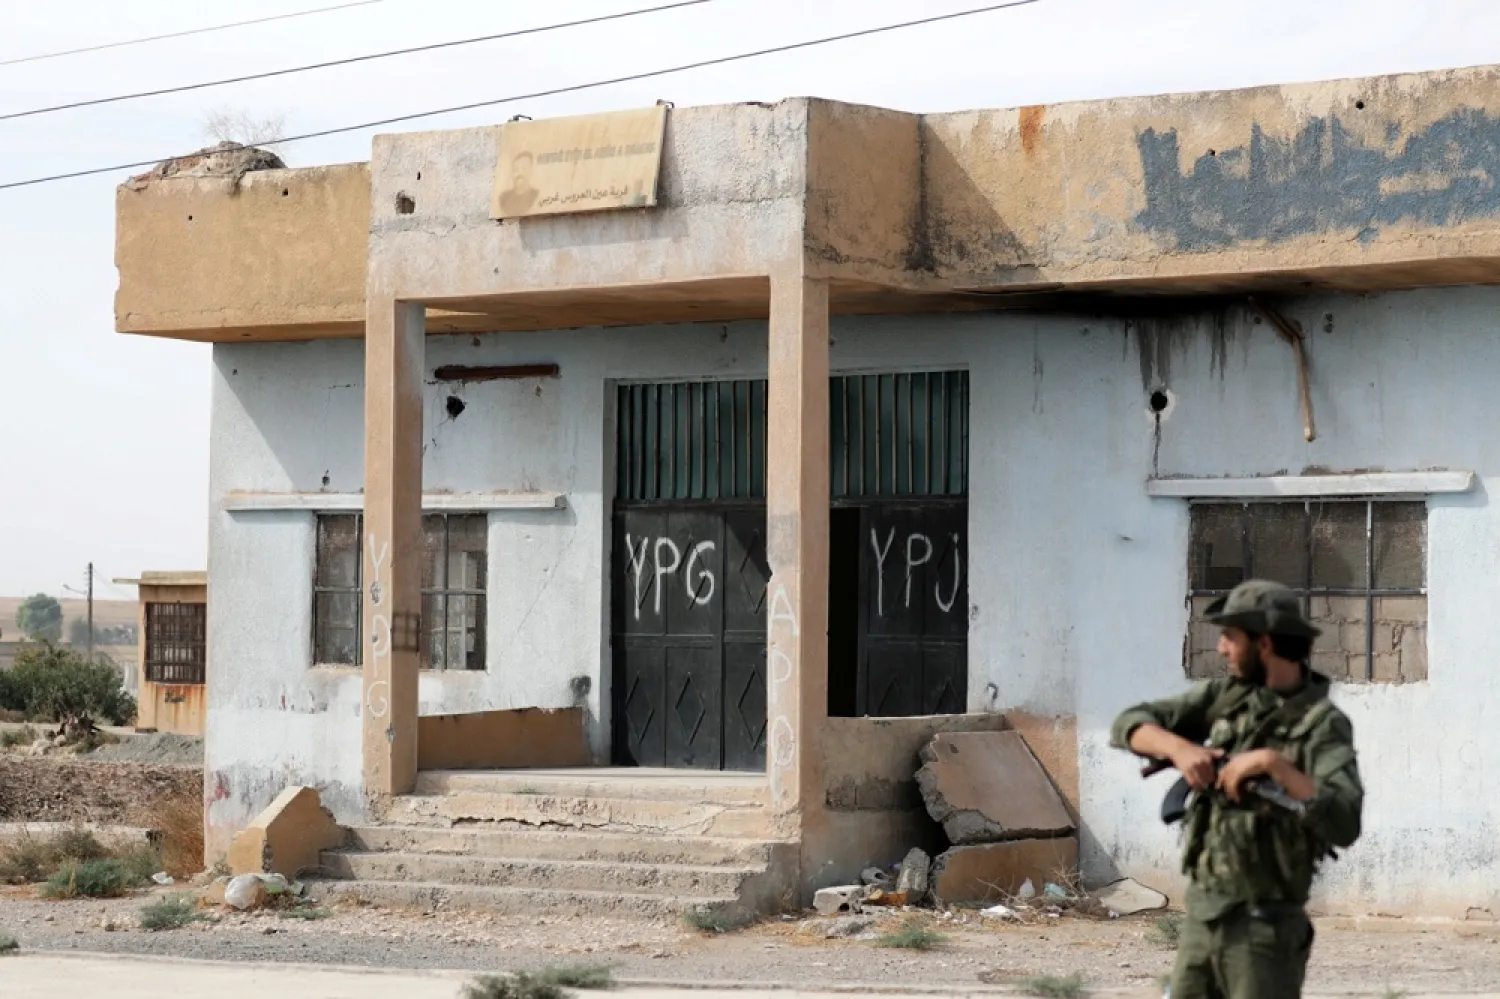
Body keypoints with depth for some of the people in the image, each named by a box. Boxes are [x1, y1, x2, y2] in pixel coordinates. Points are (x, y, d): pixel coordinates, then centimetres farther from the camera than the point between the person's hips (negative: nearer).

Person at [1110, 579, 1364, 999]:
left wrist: (1274, 763, -30)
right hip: (1202, 914, 7)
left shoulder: (1322, 724, -13)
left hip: (1263, 925, -6)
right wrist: (1179, 747, -17)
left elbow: (1344, 824, -26)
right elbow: (1130, 724, 2)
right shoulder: (1224, 697, 5)